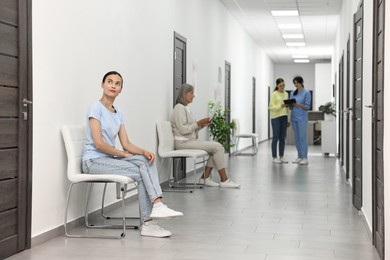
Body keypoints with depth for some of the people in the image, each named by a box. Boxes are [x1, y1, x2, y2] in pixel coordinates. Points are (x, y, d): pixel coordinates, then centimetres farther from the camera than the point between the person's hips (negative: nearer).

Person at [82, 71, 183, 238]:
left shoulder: (118, 114, 14)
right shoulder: (96, 108, -9)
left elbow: (126, 144, 6)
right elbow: (98, 144, -17)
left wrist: (143, 152, -13)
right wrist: (124, 154, -9)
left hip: (109, 159, 7)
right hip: (93, 161, -7)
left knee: (147, 162, -18)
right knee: (141, 173, -20)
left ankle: (154, 212, -28)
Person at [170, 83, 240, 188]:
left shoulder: (185, 108, 19)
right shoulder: (179, 108, -12)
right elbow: (183, 130, -19)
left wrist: (202, 125, 4)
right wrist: (199, 123, -13)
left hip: (190, 140, 10)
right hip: (183, 142, -10)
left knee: (217, 146, 0)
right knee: (217, 147, -15)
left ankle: (205, 177, -1)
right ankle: (224, 180, -10)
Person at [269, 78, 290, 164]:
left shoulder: (286, 94, 13)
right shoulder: (274, 94, -6)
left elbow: (287, 108, 16)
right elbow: (271, 107, -13)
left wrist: (288, 119, 12)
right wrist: (281, 106, -26)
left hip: (284, 117, 6)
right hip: (276, 117, -6)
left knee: (282, 138, 7)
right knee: (276, 138, -4)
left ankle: (281, 157, 13)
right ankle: (274, 157, 3)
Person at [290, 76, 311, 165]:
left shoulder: (306, 93, -3)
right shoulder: (292, 93, 13)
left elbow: (308, 107, -7)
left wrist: (298, 105, -22)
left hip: (302, 118, -5)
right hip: (294, 117, 6)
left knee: (302, 137, -8)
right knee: (297, 138, 6)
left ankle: (305, 158, -7)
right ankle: (299, 157, 12)